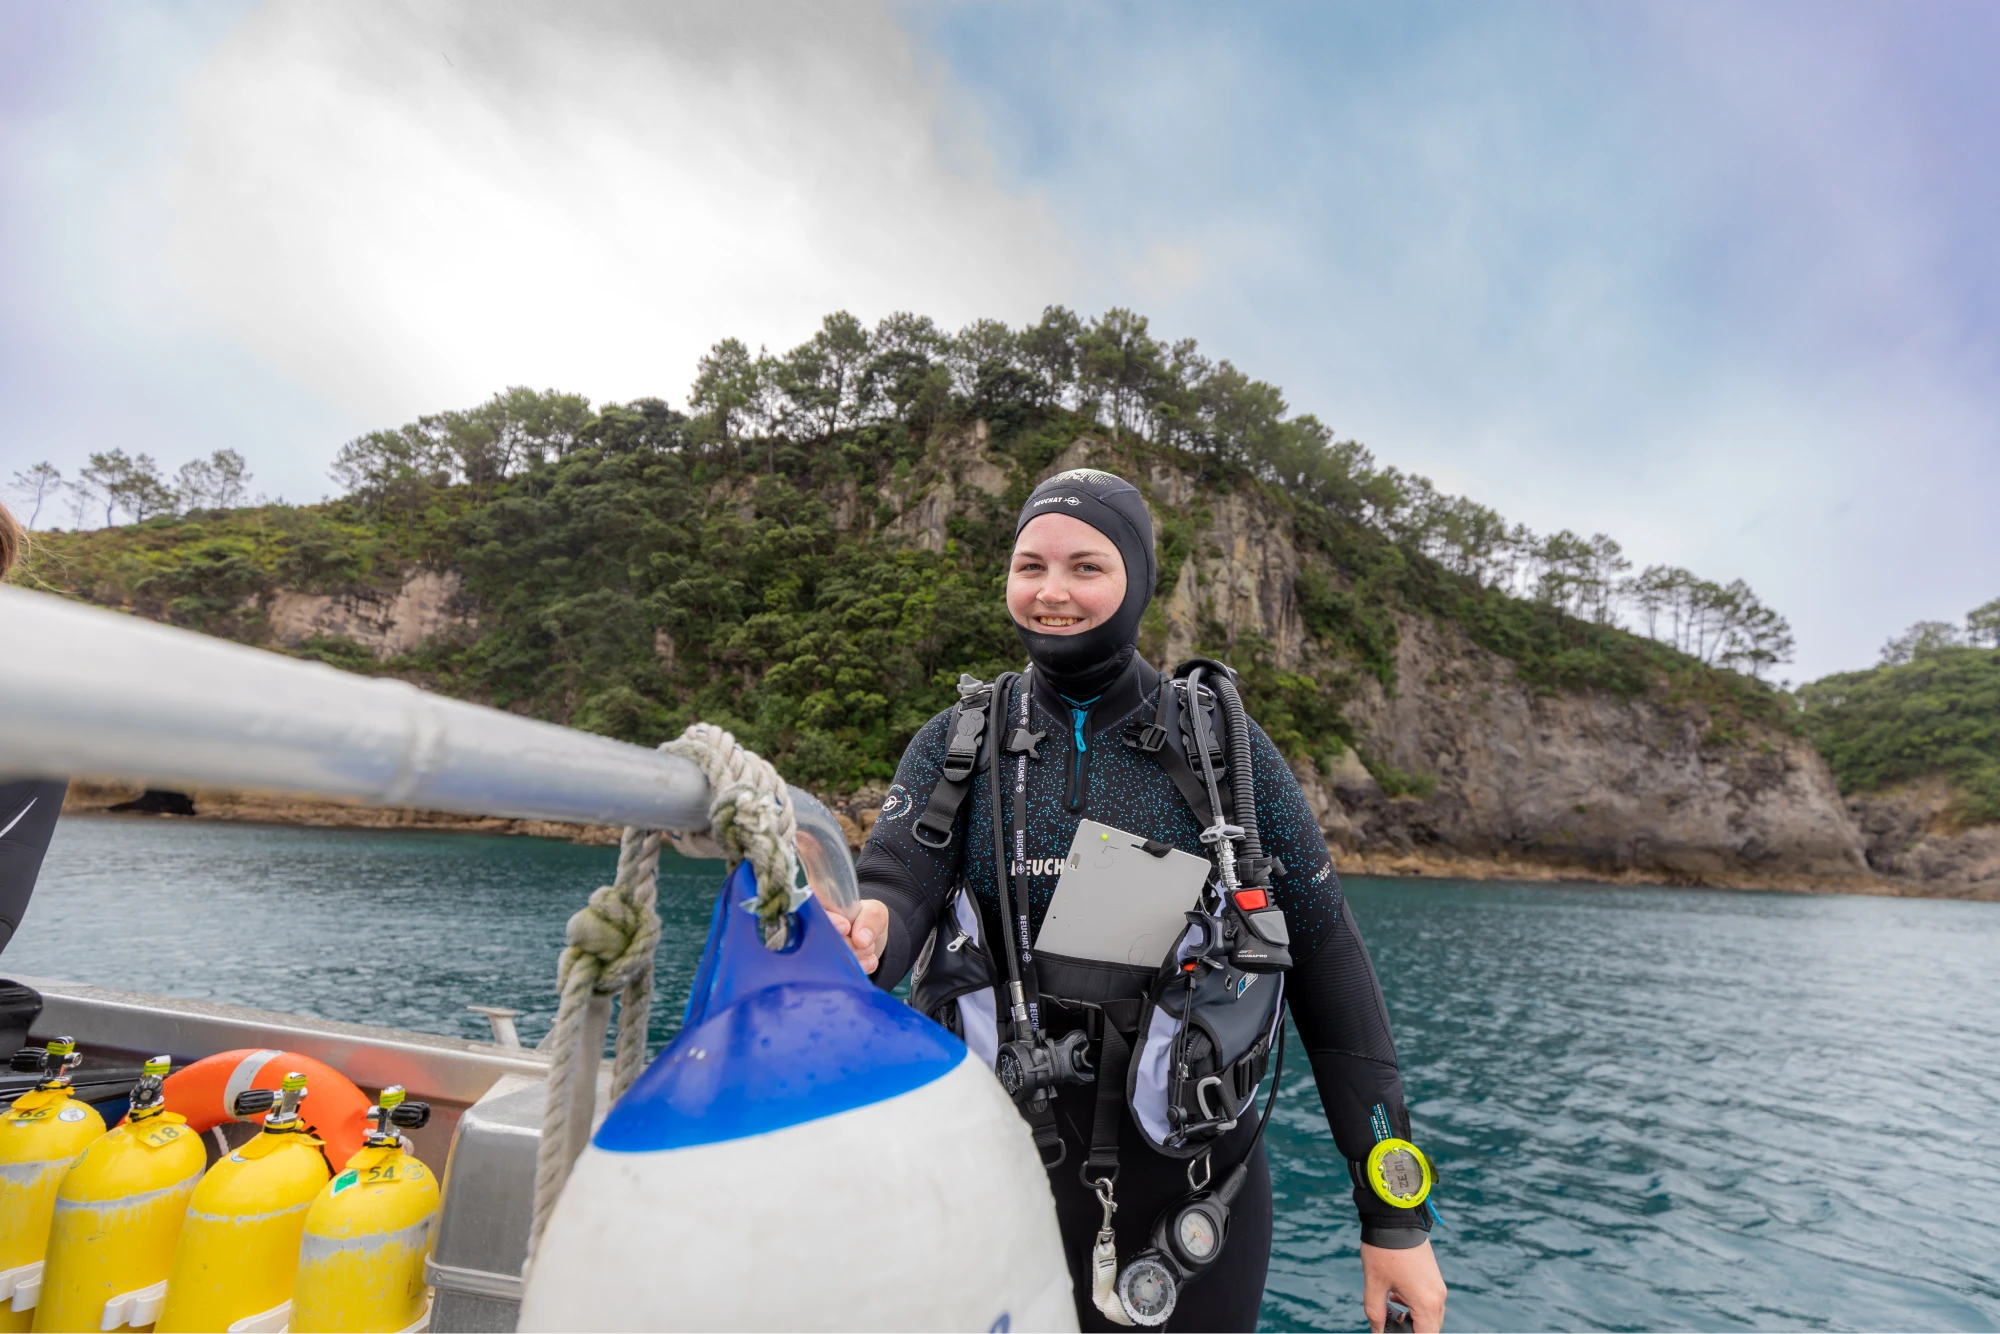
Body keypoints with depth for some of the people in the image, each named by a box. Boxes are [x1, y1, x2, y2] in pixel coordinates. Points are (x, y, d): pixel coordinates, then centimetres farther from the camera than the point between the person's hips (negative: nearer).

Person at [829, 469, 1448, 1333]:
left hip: (1192, 1189, -1)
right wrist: (859, 936, -39)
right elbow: (893, 887, -15)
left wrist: (1396, 1216, -3)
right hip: (1002, 1177, 1)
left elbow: (1329, 969, -5)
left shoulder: (1225, 746, -7)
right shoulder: (956, 743, -3)